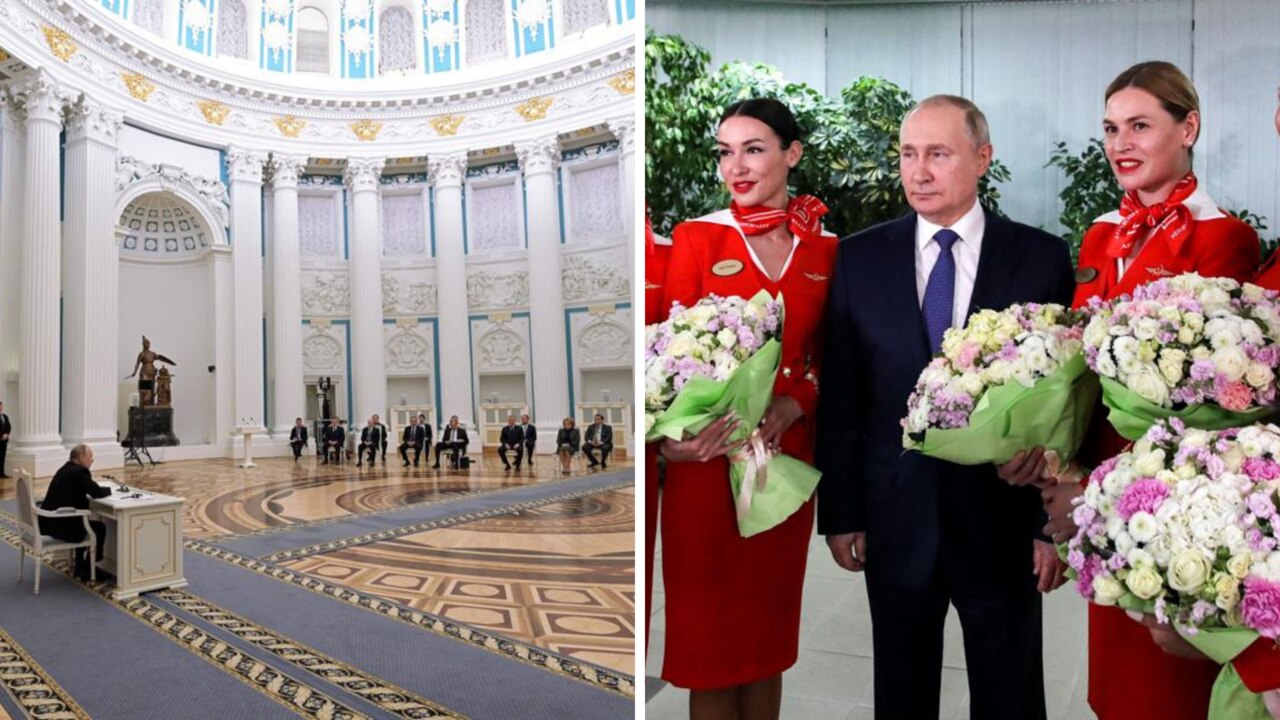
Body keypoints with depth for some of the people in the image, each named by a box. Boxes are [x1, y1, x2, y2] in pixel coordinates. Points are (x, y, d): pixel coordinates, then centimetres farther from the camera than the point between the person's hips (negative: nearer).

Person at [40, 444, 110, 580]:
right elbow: (97, 492, -16)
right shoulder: (79, 472, -16)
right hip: (58, 524, -10)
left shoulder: (66, 468, 13)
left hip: (50, 520, 10)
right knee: (99, 527, 4)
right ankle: (87, 570, 13)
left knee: (86, 524, 30)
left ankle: (80, 567, 34)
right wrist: (109, 489, 5)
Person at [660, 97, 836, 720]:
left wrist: (791, 405, -10)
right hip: (705, 459, -2)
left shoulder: (826, 250, 6)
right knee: (706, 622, 7)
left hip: (787, 454, 3)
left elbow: (829, 358, 10)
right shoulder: (696, 237, -1)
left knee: (770, 619, 15)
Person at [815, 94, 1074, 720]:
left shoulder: (1043, 258, -4)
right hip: (895, 521, 1)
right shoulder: (859, 258, -1)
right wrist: (839, 513, 0)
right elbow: (839, 398, 0)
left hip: (1005, 520, 0)